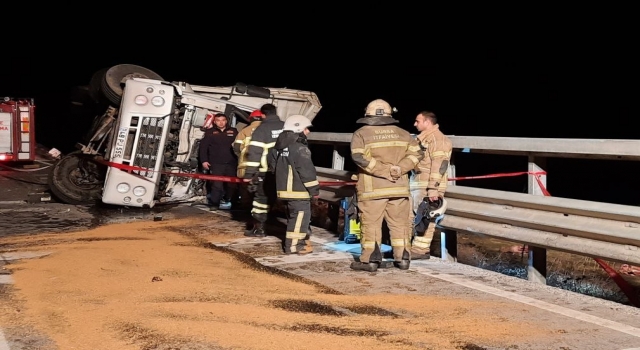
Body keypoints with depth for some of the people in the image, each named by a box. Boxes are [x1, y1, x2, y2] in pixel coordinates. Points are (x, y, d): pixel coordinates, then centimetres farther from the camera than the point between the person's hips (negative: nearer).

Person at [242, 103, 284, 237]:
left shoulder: (261, 129, -5)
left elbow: (254, 152, -10)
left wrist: (249, 174, -7)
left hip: (267, 172, -3)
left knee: (262, 197, 7)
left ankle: (258, 228, 10)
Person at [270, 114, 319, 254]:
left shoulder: (278, 146, 12)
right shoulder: (299, 148, -17)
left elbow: (273, 165, 23)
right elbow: (307, 171, -19)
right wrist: (314, 189, -13)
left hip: (284, 188, 10)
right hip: (298, 189, -10)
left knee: (293, 215, 19)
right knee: (300, 216, -3)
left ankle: (301, 240, 30)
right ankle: (293, 245, -1)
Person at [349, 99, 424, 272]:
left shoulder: (361, 134, -2)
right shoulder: (402, 133, 11)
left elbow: (360, 157, -16)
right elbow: (416, 153, 3)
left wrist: (385, 170, -15)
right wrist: (400, 168, -7)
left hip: (372, 189, -3)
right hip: (398, 187, 4)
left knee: (371, 225, 2)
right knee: (400, 224, 11)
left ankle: (370, 260, 4)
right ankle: (402, 258, 14)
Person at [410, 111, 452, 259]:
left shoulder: (437, 138, -10)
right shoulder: (423, 138, 21)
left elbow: (439, 165, -18)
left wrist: (433, 189, -24)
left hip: (429, 186, -10)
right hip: (417, 184, 10)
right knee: (412, 216, 12)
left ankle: (420, 250, -2)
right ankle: (417, 247, 19)